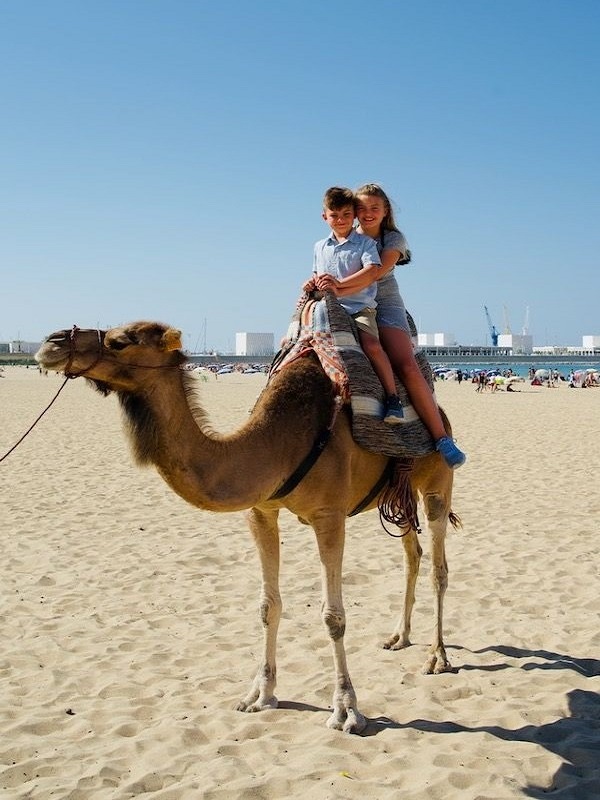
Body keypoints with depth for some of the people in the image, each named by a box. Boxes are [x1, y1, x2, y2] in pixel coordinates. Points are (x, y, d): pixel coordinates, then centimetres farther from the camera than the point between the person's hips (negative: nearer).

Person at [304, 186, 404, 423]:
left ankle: (392, 398, -23)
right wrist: (313, 282, 0)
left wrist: (339, 284, -19)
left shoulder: (364, 243, 2)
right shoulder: (320, 247, 19)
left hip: (359, 308, -5)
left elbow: (372, 271, -13)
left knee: (372, 344, -31)